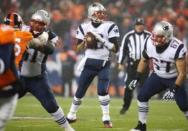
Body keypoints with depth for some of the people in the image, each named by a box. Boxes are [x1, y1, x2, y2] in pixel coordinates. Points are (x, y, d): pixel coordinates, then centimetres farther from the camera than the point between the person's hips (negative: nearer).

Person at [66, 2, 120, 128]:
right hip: (89, 63, 2)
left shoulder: (110, 26, -7)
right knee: (80, 90, 7)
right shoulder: (84, 27, 0)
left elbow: (115, 48, -11)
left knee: (102, 90, -18)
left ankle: (106, 118, -7)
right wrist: (84, 41, -14)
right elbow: (78, 48, 7)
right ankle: (71, 115, 25)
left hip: (103, 64, -2)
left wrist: (101, 39, -21)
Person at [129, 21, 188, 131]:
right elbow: (144, 60, 3)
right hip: (158, 76, 4)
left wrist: (174, 90, -33)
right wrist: (137, 78, -1)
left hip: (174, 79, -4)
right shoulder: (150, 42, -18)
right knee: (142, 96, -5)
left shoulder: (177, 48, -33)